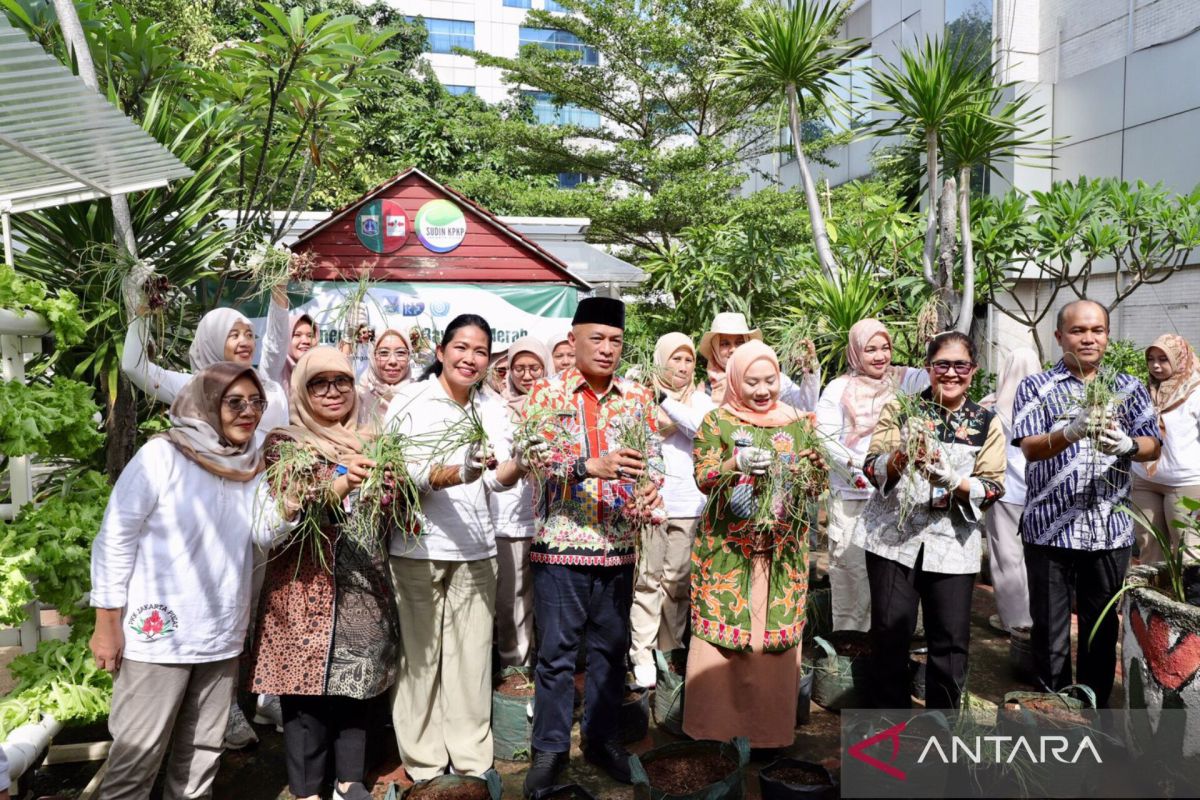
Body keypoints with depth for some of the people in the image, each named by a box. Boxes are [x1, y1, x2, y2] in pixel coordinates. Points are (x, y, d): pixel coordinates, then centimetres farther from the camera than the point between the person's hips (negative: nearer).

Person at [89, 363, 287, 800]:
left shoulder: (252, 464, 6)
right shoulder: (163, 454, -10)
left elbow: (264, 534, -4)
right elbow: (115, 538, -9)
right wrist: (108, 622, -10)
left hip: (222, 636, 5)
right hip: (158, 632, -5)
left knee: (201, 751, 18)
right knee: (138, 755, 4)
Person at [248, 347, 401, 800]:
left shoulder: (368, 443, 11)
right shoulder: (285, 443, -1)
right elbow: (286, 512, -15)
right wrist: (341, 486, -31)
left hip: (365, 588, 4)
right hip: (308, 588, -4)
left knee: (356, 687, 10)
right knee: (307, 691, 0)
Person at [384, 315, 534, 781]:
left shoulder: (490, 411, 11)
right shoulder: (411, 401, -4)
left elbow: (495, 481, 2)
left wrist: (513, 470, -19)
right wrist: (442, 476, -29)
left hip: (475, 548, 4)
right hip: (418, 545, -4)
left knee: (472, 655, 6)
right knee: (421, 655, 3)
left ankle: (472, 761, 21)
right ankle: (425, 765, 19)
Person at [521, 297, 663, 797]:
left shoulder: (637, 397, 7)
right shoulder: (547, 394, -3)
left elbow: (653, 454, 3)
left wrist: (652, 486, -19)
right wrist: (592, 465, -30)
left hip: (618, 544, 3)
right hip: (561, 541, -3)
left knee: (611, 646, 14)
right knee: (556, 650, 6)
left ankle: (601, 737, 31)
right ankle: (550, 747, 22)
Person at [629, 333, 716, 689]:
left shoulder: (700, 399, 13)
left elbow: (706, 427, -8)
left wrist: (668, 404, -9)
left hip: (688, 503, 2)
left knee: (678, 579, 4)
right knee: (648, 578, -2)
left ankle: (670, 647, 18)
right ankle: (643, 653, 3)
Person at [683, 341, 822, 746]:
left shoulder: (798, 422, 9)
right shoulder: (717, 421, 2)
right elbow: (702, 477, -6)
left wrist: (815, 466, -15)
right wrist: (737, 462, -24)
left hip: (783, 551, 2)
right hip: (727, 549, -2)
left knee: (778, 634, 4)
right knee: (722, 631, 2)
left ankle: (770, 724, 19)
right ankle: (715, 723, 17)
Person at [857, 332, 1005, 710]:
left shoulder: (987, 423, 7)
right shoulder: (900, 408, 3)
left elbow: (993, 487, 0)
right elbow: (872, 468, -3)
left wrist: (953, 481, -18)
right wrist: (901, 456, -23)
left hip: (954, 541, 1)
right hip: (893, 536, -1)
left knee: (951, 639, 4)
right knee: (890, 632, 3)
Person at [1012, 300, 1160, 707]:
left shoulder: (1129, 388, 9)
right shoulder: (1035, 387, 0)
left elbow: (1154, 446, 4)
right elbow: (1030, 448, -13)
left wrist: (1127, 444, -19)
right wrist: (1072, 433, -33)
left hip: (1111, 530, 3)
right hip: (1050, 530, -3)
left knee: (1103, 628, 13)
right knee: (1050, 630, 5)